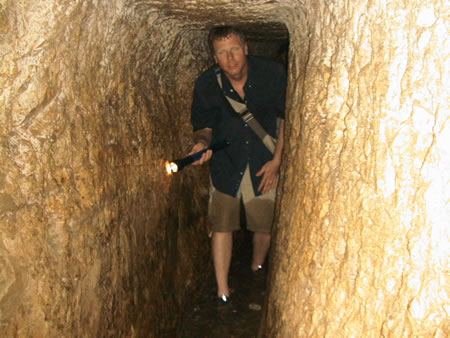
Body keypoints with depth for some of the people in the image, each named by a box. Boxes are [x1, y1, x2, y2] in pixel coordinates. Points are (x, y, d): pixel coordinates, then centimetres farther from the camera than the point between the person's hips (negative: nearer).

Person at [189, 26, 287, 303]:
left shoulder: (273, 74, -14)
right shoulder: (206, 85, -12)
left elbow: (285, 117, -1)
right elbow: (204, 126, 0)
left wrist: (277, 159, -5)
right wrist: (202, 142, -24)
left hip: (263, 162, 0)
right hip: (225, 162, 0)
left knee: (264, 225, 6)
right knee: (222, 224, -2)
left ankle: (256, 275, 36)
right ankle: (223, 292, 11)